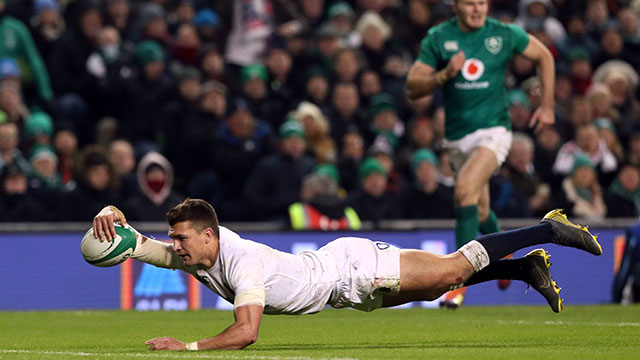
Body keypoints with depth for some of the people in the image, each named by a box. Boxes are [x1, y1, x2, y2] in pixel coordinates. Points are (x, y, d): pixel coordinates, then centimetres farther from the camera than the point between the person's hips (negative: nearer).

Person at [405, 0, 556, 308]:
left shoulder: (504, 35, -3)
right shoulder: (438, 38, -2)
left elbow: (543, 56, 13)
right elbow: (412, 89, -3)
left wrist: (547, 106, 11)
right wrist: (444, 75, -20)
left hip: (493, 130, -3)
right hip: (457, 136, 3)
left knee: (465, 190, -27)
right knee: (479, 214, 14)